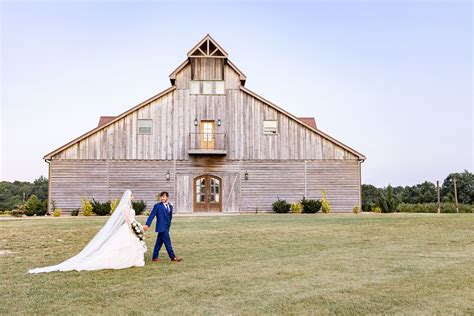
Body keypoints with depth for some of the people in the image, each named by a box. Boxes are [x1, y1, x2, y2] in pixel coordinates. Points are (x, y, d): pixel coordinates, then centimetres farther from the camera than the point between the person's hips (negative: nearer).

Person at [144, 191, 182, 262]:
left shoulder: (170, 206, 12)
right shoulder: (157, 206, -6)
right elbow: (152, 216, -10)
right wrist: (147, 225, -18)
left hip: (166, 228, 6)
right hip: (161, 227, -6)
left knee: (159, 242, 11)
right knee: (167, 242, -5)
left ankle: (155, 257, 18)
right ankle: (173, 257, 1)